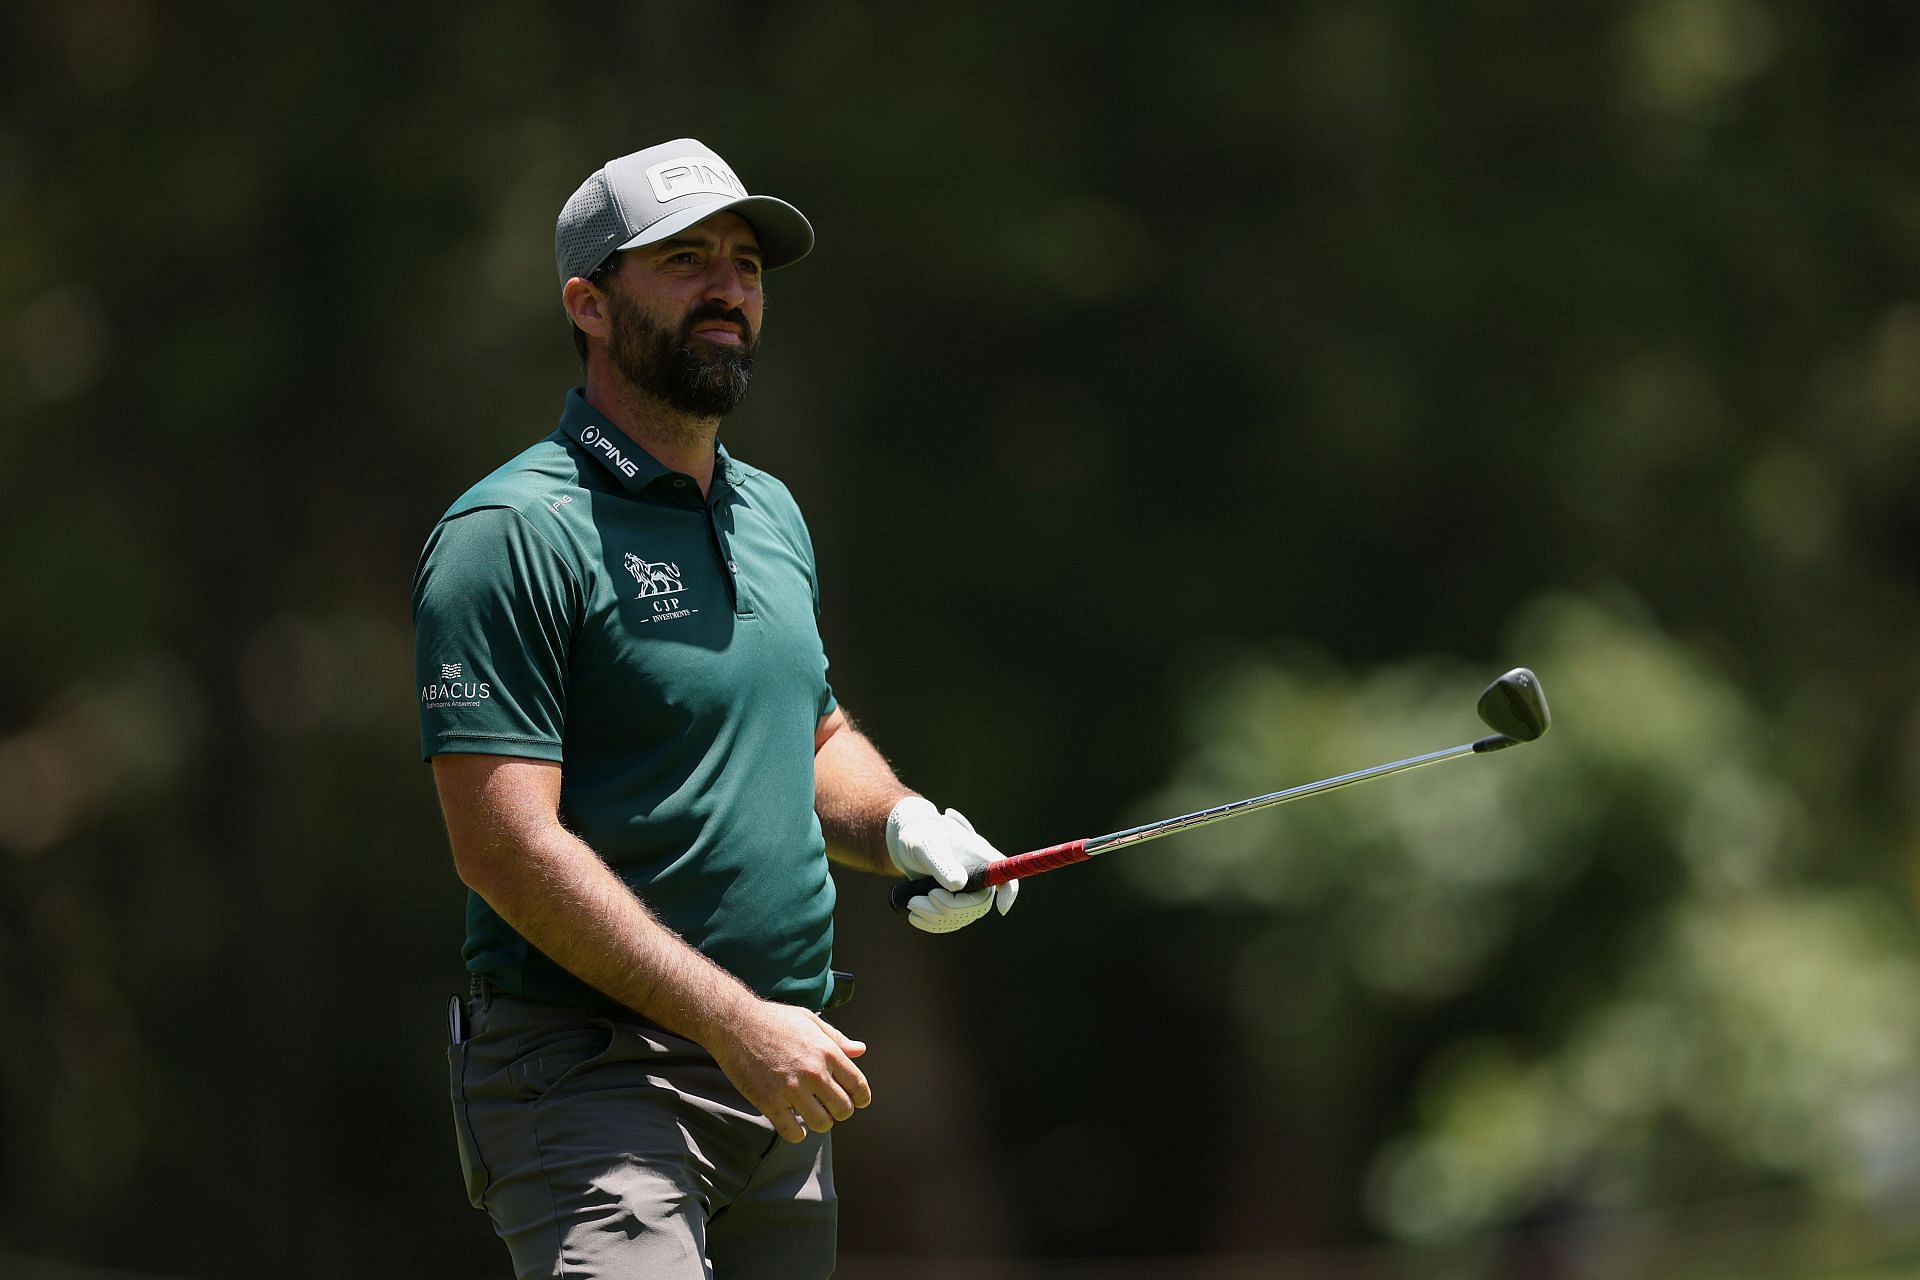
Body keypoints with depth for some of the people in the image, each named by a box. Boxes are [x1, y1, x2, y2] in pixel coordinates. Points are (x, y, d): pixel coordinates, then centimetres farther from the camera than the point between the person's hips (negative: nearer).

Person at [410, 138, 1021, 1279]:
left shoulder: (772, 514, 17)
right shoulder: (512, 534, -9)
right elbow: (506, 846, -17)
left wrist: (898, 824, 8)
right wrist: (735, 1022, -21)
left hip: (779, 1093, 8)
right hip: (591, 1085, -8)